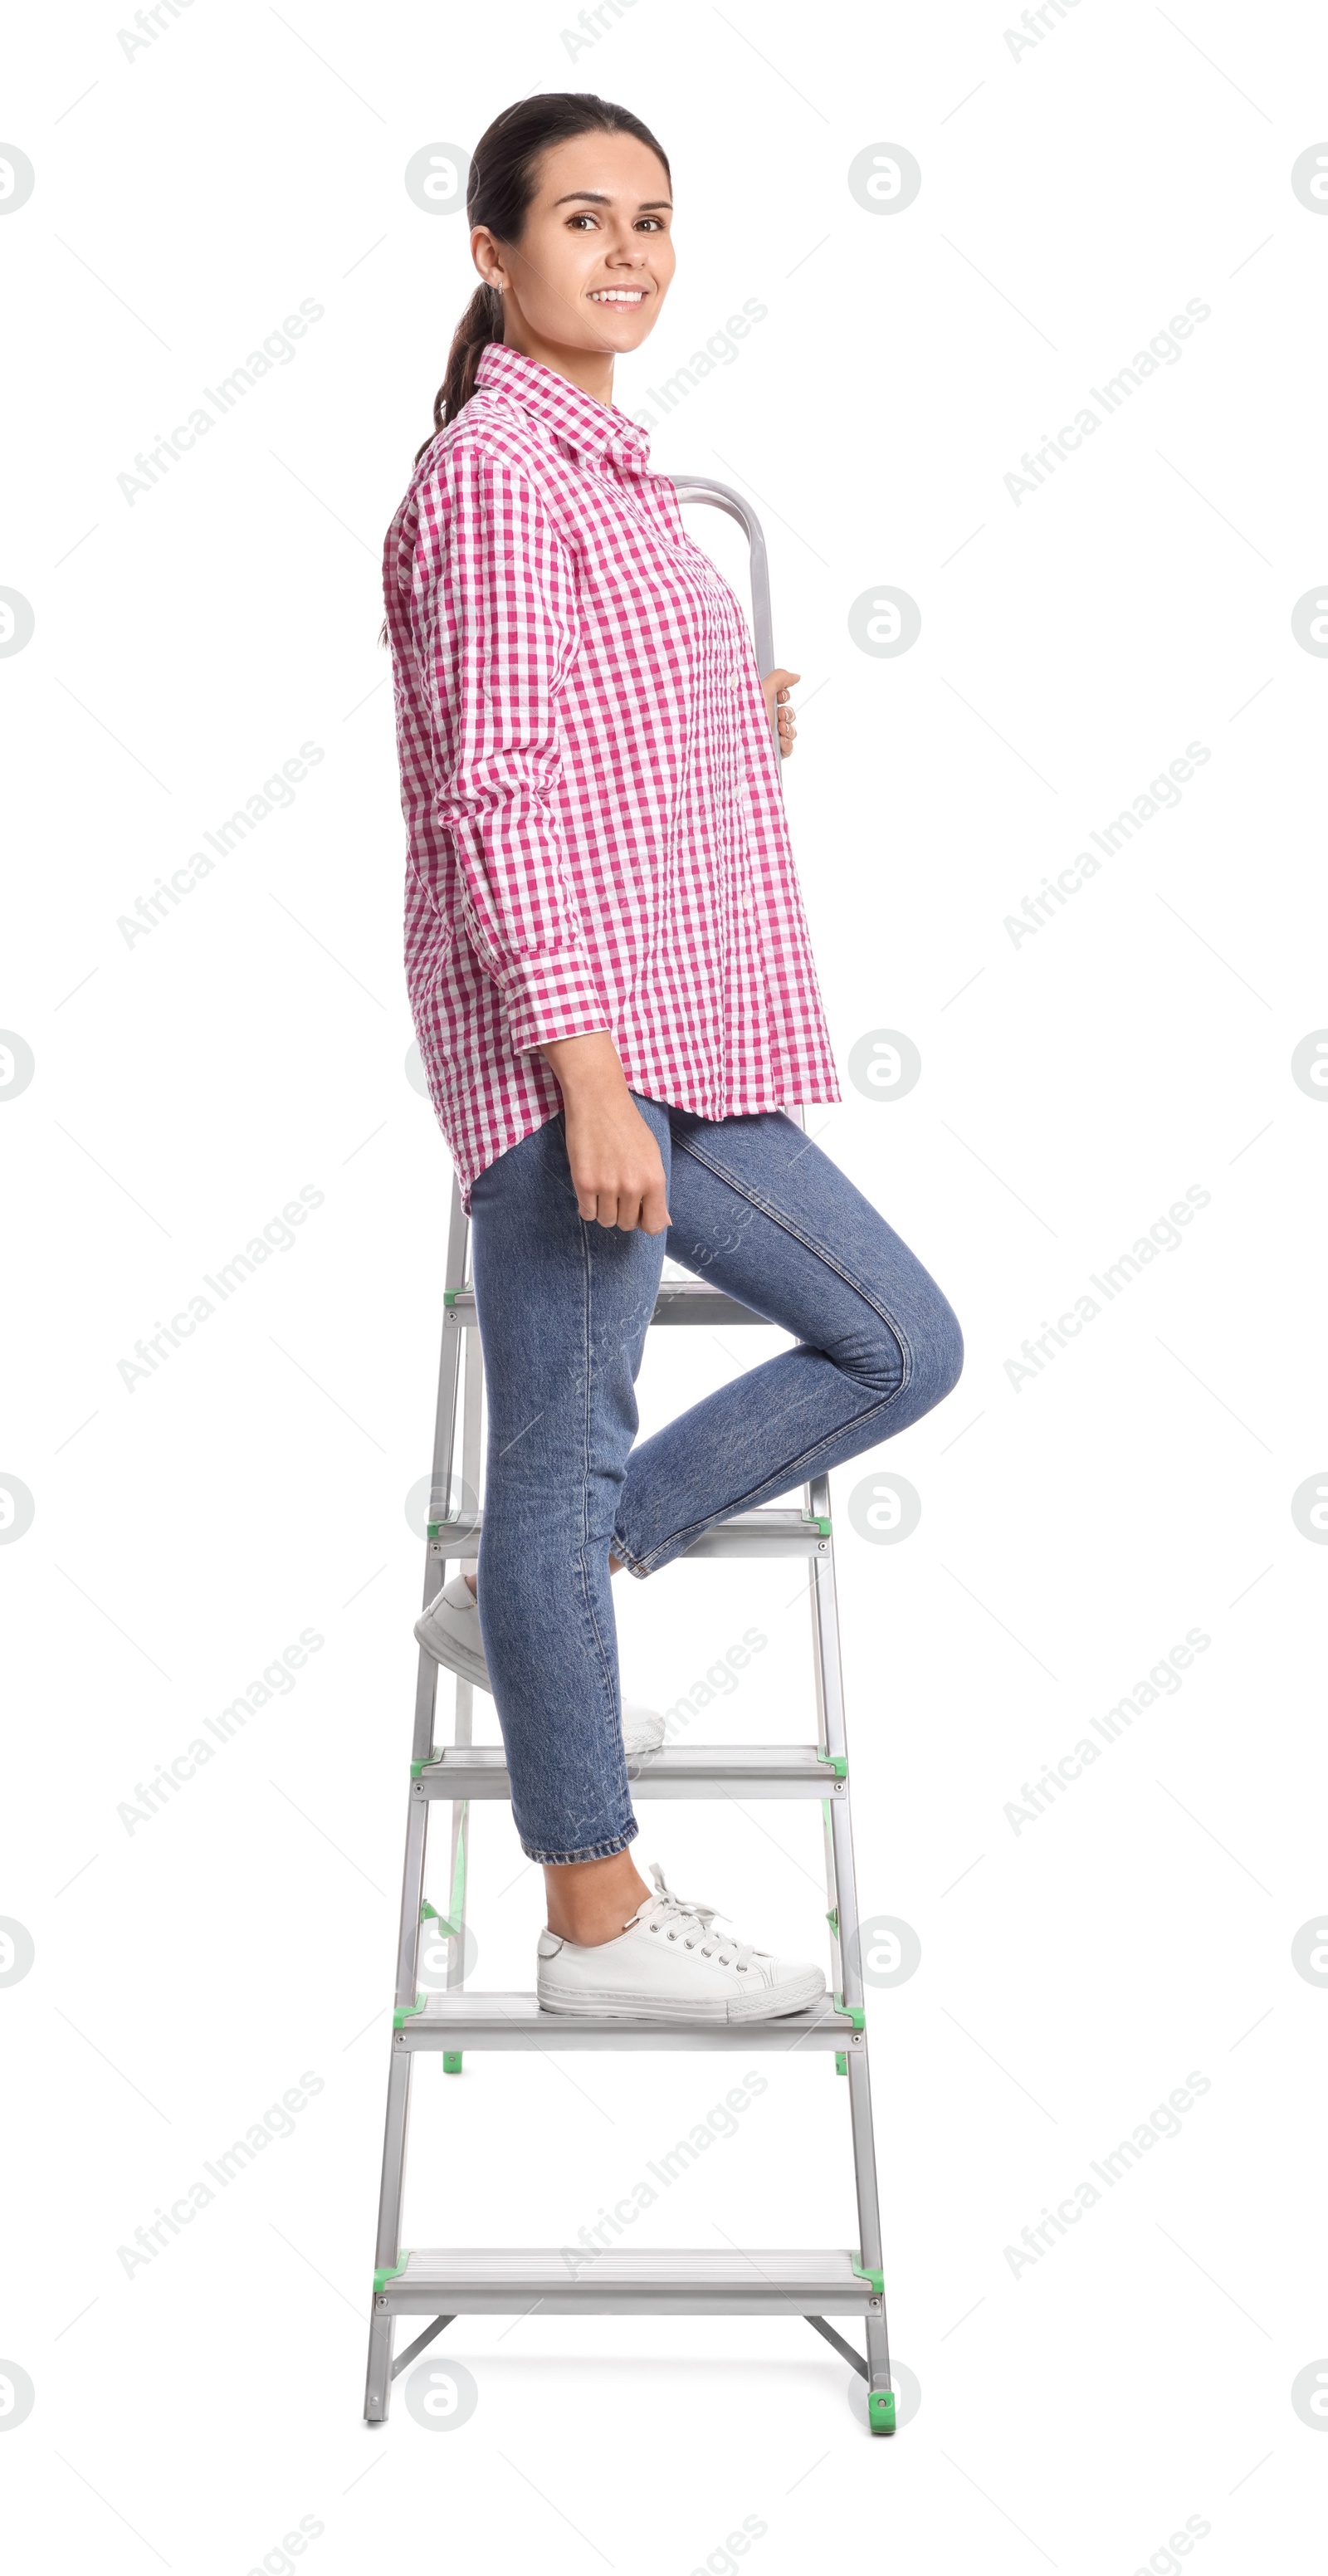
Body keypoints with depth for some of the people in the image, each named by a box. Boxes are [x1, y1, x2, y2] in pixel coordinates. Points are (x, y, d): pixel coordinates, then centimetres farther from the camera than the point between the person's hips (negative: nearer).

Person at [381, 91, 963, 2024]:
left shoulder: (606, 472, 22)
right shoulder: (497, 468, -7)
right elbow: (494, 791, -17)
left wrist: (736, 737, 20)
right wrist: (589, 1072, -21)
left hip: (674, 1043, 10)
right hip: (564, 1033, -10)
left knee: (902, 1345, 11)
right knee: (570, 1450, -2)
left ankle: (522, 1608, 17)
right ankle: (597, 1920, 13)